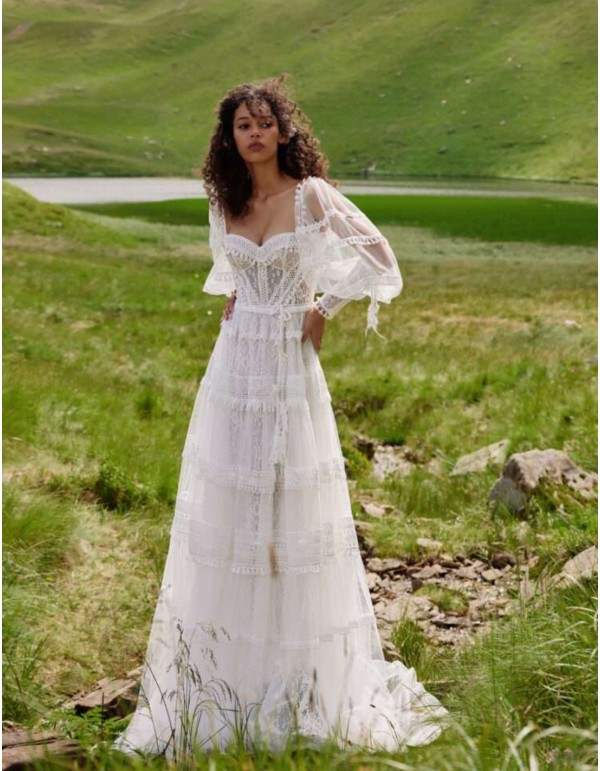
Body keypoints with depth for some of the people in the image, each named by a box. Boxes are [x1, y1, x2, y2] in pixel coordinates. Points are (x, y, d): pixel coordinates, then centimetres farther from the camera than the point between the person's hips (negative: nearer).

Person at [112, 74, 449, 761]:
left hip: (291, 366, -4)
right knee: (224, 502, 6)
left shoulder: (312, 195, -7)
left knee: (291, 506, 2)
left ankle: (304, 671, 16)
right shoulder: (223, 204, 7)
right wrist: (230, 300, 11)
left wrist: (324, 308, -3)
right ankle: (224, 667, 18)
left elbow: (378, 257, -5)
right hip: (235, 364, 4)